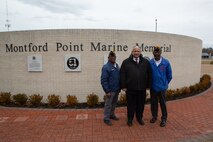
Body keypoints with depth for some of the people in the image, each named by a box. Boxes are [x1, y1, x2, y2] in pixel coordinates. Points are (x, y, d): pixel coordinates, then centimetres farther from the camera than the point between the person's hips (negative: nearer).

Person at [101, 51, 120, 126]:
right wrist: (107, 91, -19)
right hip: (110, 90, -7)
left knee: (114, 103, 21)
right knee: (108, 104, 5)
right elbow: (103, 80, -18)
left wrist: (120, 87, 11)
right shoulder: (106, 67, -15)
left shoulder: (117, 65, 7)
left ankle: (112, 115, 39)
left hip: (117, 89, 7)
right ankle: (106, 118, 19)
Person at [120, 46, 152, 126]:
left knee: (141, 104, 14)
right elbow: (122, 75, -2)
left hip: (142, 88, 2)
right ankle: (130, 119, 27)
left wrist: (148, 85, 6)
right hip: (130, 88, -2)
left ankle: (139, 118, 34)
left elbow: (149, 74, 8)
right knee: (131, 104, 9)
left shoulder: (145, 62, 5)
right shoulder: (126, 62, -1)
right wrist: (123, 86, -6)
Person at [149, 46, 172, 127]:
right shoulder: (150, 63, -8)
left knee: (163, 103, 8)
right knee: (153, 103, 14)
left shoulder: (166, 62, -8)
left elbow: (169, 75, 3)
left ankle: (164, 119, 24)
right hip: (153, 87, 1)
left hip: (162, 87, -1)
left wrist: (165, 83, 9)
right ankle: (154, 116, 32)